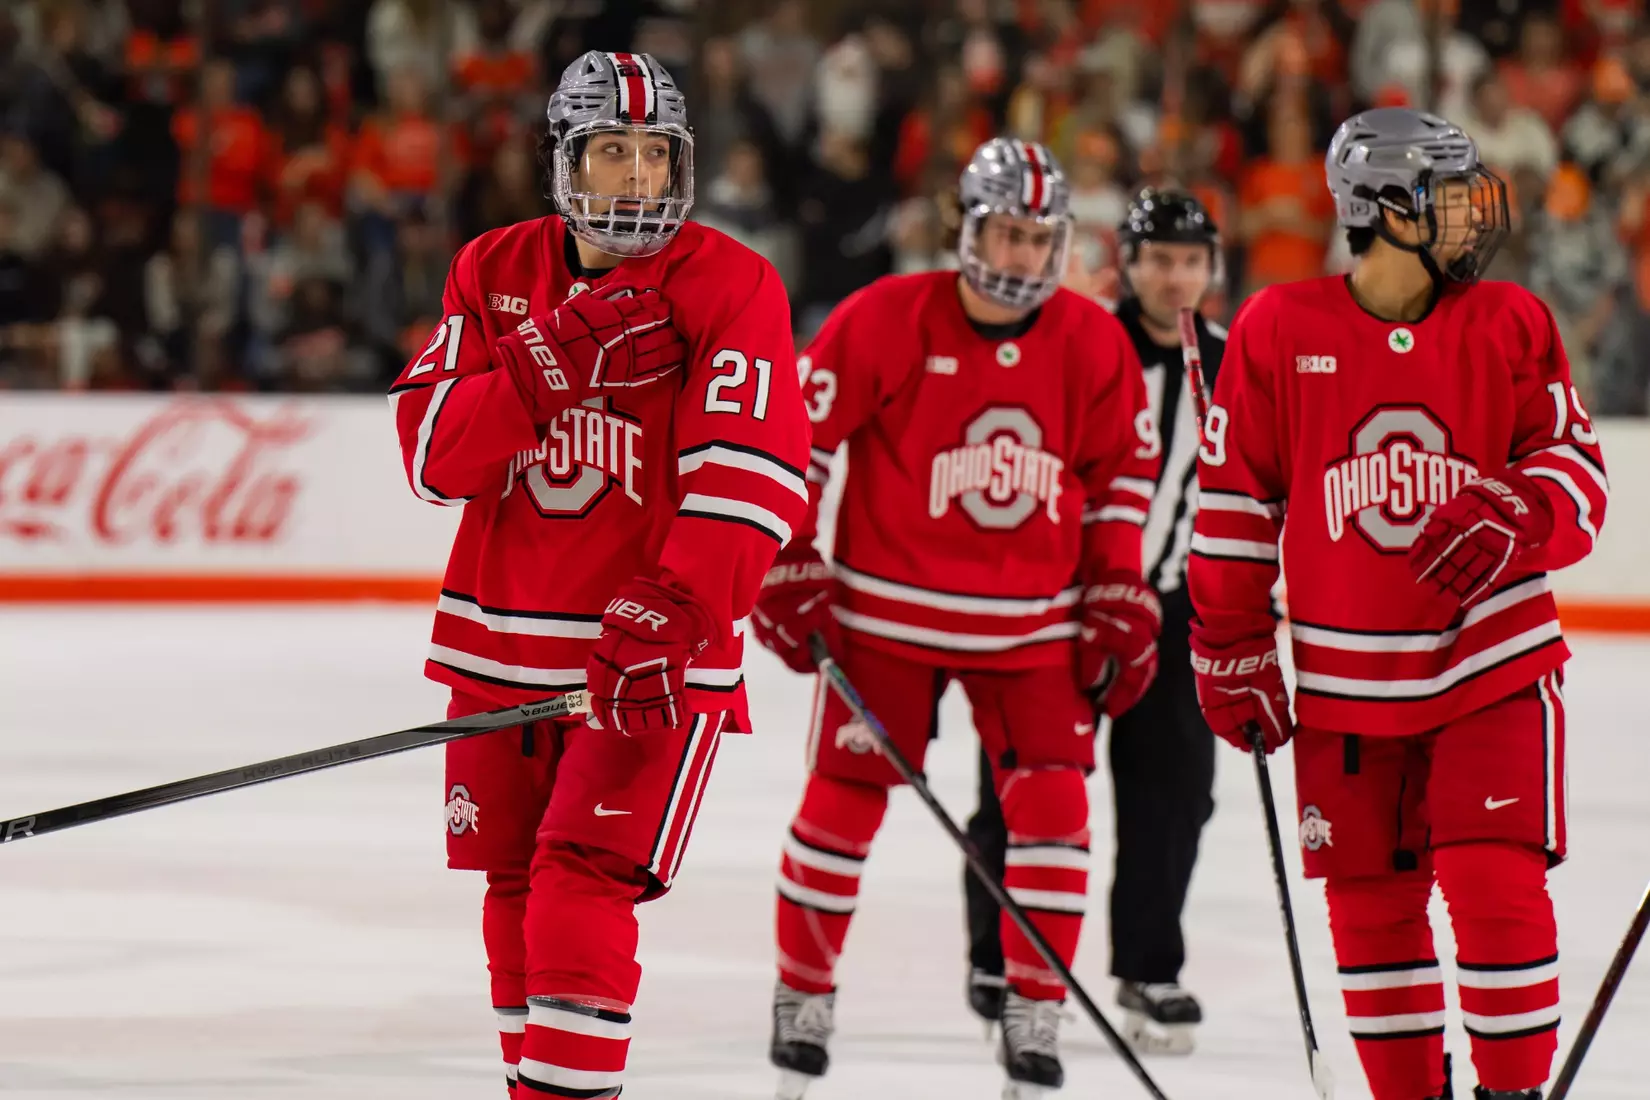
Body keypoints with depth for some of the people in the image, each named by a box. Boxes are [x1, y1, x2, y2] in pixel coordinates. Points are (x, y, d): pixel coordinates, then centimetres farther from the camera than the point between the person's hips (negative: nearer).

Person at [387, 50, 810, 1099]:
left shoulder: (730, 285, -9)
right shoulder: (494, 272, 5)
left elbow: (749, 479, -18)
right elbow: (434, 453, -5)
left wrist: (672, 618, -30)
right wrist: (550, 358, -19)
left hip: (652, 652, -5)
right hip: (502, 642, 5)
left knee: (584, 885, -15)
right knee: (515, 887, 14)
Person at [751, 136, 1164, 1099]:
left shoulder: (1094, 344, -2)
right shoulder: (885, 320, -13)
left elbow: (1123, 473, 9)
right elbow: (794, 437, -7)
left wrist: (1120, 600, 3)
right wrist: (790, 570, -8)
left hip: (1033, 622, 3)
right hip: (888, 610, -3)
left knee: (1053, 801, -6)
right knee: (845, 798, 0)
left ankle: (1036, 1023, 4)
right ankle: (801, 1005, 15)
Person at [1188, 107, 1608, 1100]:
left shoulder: (1510, 324, -1)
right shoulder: (1279, 331, -4)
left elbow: (1578, 466, 1)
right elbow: (1235, 498, 2)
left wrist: (1513, 521, -21)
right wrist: (1233, 648, 3)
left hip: (1494, 660, -1)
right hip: (1346, 677, 1)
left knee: (1496, 884, -11)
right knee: (1371, 902, 6)